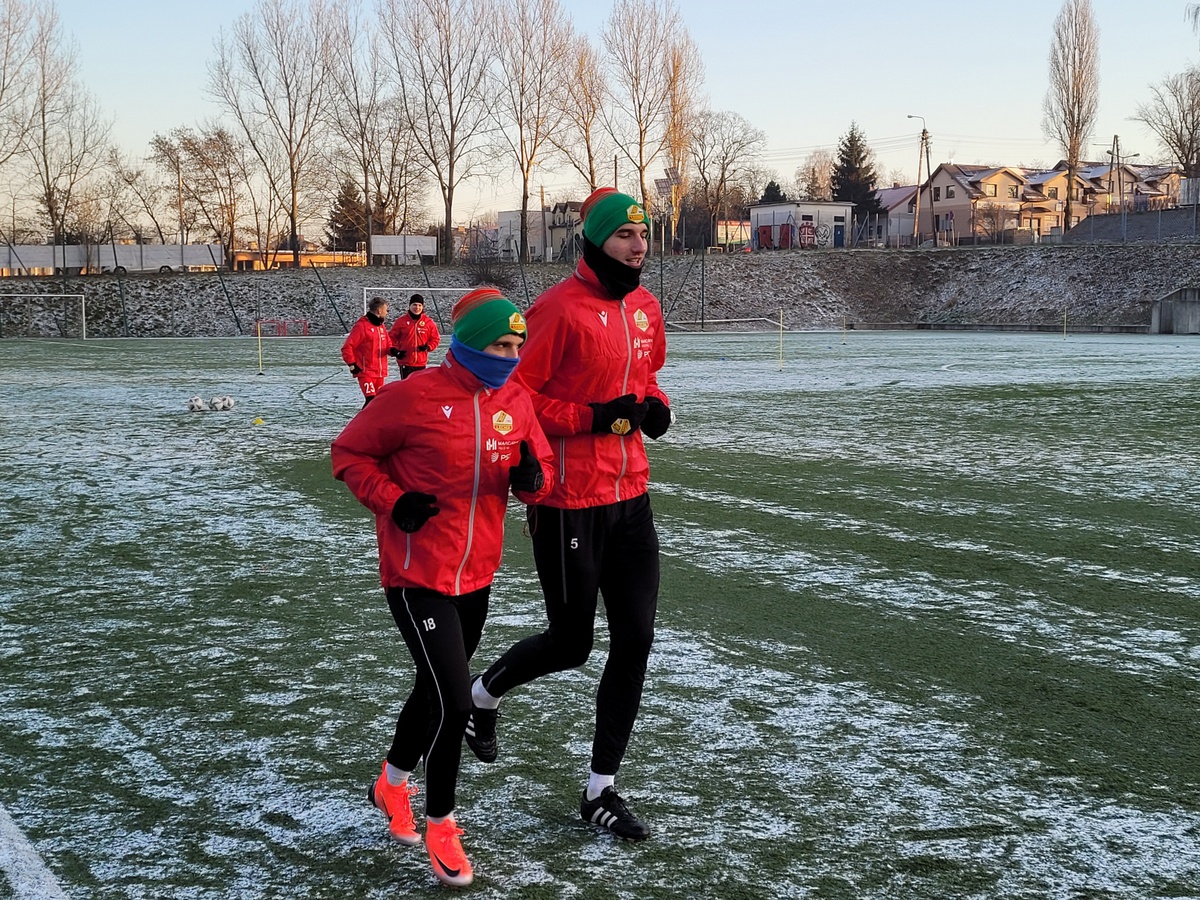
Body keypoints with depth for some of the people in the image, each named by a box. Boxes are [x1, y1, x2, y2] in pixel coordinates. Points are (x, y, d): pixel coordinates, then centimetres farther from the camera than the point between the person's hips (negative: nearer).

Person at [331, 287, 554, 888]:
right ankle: (440, 825, 12)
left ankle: (392, 783, 47)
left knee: (438, 690, 22)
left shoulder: (516, 401, -1)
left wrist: (532, 479, -16)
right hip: (417, 574, -6)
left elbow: (542, 475, 7)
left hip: (477, 574, 7)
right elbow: (349, 453, -6)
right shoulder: (414, 397, -17)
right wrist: (392, 502, -18)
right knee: (453, 699, -10)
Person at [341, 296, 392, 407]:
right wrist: (352, 365, -16)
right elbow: (347, 347, -13)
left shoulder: (381, 326, 12)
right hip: (366, 372, -8)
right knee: (371, 400, -18)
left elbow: (388, 343, 22)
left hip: (380, 372, 8)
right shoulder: (361, 326, -13)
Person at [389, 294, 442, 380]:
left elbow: (436, 338, 8)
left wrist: (428, 347, -10)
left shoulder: (429, 322, 0)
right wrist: (394, 350, -11)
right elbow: (392, 337, 4)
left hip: (421, 362, 2)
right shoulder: (401, 321, -3)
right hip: (405, 361, -2)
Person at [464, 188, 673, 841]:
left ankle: (601, 792, 18)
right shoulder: (561, 310, -15)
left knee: (635, 641, 5)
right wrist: (593, 417, -21)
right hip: (569, 503, -7)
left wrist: (655, 406, 4)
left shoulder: (646, 308, 9)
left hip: (630, 495, 7)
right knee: (571, 644, 5)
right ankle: (483, 693, 38)